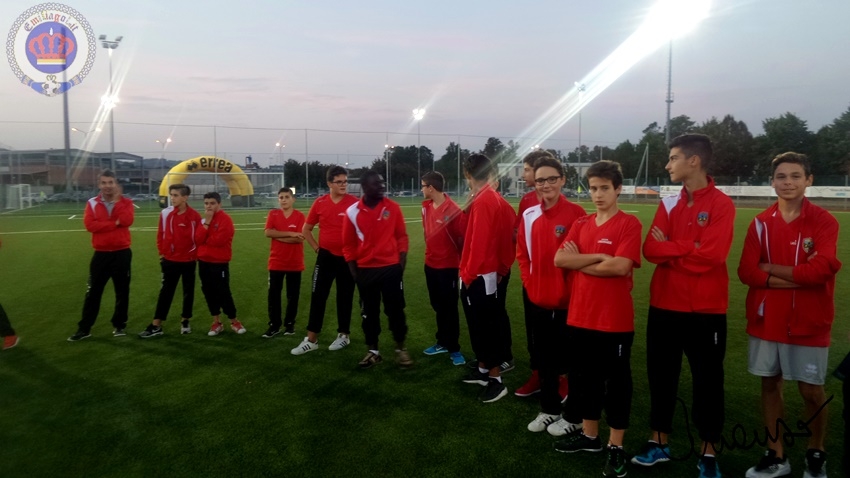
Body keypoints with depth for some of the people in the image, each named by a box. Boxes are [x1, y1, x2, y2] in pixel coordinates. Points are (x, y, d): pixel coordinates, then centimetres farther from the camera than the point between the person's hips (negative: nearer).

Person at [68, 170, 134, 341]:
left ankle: (120, 325, 22)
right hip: (101, 254, 1)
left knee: (122, 291, 8)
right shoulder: (92, 203, 3)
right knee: (93, 292, 6)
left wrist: (117, 200, -14)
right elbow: (89, 224, -12)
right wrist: (115, 223, -15)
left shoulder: (126, 202, 0)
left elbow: (126, 220, -19)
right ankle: (84, 328, 15)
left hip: (122, 253, -1)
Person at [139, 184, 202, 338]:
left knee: (188, 292, 10)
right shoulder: (165, 213, -3)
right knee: (165, 292, 5)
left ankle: (185, 321, 25)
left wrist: (196, 254, -5)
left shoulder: (194, 216, -10)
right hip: (170, 260, 1)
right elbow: (160, 235, 4)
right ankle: (156, 326, 8)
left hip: (189, 260, -1)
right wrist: (162, 253, 3)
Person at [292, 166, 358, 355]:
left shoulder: (354, 203, -9)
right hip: (326, 256, 2)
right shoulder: (320, 203, 0)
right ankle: (311, 339, 10)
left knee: (345, 297, 9)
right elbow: (306, 229, 11)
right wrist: (316, 247, 3)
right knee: (317, 296, 3)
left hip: (347, 257, -2)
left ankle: (343, 335, 25)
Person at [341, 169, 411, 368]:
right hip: (365, 270, 1)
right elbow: (348, 243, 3)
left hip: (391, 268, -1)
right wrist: (353, 270, 1)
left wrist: (402, 260, -3)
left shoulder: (393, 207, -3)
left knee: (395, 309, 5)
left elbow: (401, 236, 4)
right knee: (369, 312, 11)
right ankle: (372, 350, 23)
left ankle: (400, 348, 19)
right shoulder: (352, 212, -4)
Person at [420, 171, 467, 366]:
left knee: (450, 308, 3)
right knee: (437, 306, 17)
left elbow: (463, 237, -16)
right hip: (430, 264, 7)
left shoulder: (453, 210, -21)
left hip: (448, 266, -7)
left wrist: (459, 259, -9)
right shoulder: (426, 206, 2)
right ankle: (443, 342, 30)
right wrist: (431, 251, 14)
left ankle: (454, 349, 15)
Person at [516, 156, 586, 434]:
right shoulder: (528, 216, 5)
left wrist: (572, 290, -12)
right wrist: (529, 282, 3)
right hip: (536, 299, 5)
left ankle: (573, 416, 23)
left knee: (569, 358, 8)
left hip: (567, 300, -5)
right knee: (543, 356, 17)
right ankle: (549, 409, 33)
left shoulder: (575, 213, -11)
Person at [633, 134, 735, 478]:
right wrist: (687, 249, -17)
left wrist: (670, 247, -8)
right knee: (661, 375, 12)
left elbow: (711, 254, -20)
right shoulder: (668, 204, 7)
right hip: (664, 307, 5)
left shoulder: (721, 204, -8)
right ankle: (659, 442, 27)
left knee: (707, 381, 7)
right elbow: (650, 249, -3)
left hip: (705, 310, -5)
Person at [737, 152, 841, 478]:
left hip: (808, 322, -3)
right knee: (770, 384, 10)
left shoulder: (824, 222, -5)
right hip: (766, 320, 3)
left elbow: (821, 269, -20)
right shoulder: (761, 223, 2)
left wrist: (770, 268, -11)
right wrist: (798, 277, -14)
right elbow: (746, 272, -7)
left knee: (811, 390, 7)